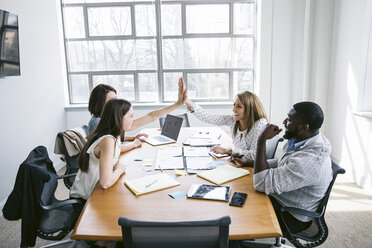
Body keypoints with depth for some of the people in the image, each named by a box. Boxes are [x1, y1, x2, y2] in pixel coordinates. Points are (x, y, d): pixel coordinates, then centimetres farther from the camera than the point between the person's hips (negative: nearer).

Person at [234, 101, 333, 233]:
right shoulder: (303, 140, -5)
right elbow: (282, 164, 13)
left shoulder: (309, 161, -36)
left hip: (292, 217, -8)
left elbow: (261, 184, -33)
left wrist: (262, 140, -31)